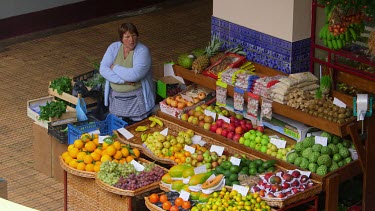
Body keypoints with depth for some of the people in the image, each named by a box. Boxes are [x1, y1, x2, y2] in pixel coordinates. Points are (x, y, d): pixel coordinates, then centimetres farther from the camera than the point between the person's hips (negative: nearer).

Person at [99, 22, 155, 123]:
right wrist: (123, 80, -20)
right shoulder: (114, 47, 0)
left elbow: (135, 74, -27)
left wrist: (115, 68, -13)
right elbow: (103, 69, -9)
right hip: (116, 97, 4)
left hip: (136, 98, -4)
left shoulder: (142, 51, -14)